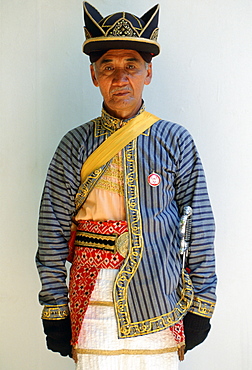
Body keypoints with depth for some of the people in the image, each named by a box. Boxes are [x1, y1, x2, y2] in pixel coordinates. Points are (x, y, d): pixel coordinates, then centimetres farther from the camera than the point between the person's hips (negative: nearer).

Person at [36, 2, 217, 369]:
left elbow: (200, 227, 2)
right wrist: (55, 311, 1)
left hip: (160, 299, 0)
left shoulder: (176, 142, 0)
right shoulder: (75, 146, 1)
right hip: (92, 300, 0)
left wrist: (201, 306, 1)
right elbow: (52, 233, 2)